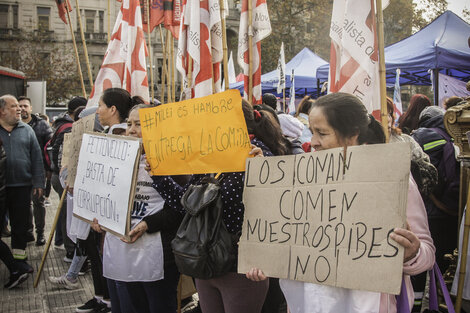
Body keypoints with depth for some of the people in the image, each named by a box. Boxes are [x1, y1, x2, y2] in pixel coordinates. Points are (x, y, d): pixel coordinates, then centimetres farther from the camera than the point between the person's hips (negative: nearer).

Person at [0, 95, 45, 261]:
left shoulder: (26, 130, 7)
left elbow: (37, 158, 7)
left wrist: (38, 183, 1)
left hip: (22, 185, 1)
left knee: (20, 221, 9)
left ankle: (19, 248, 23)